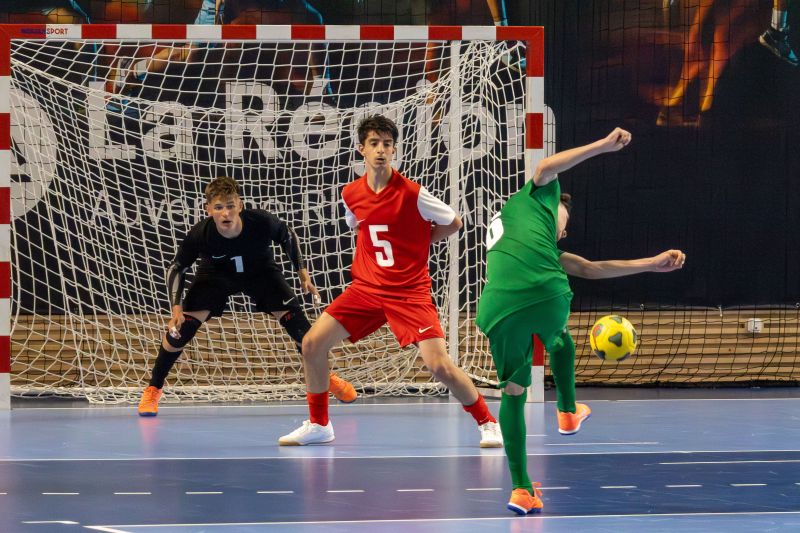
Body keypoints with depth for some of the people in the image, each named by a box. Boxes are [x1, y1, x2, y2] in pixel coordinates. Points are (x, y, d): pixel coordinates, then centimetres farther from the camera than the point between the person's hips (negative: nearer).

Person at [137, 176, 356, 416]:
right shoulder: (200, 234, -34)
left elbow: (288, 236, -9)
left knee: (296, 322, -9)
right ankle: (153, 390, 4)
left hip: (261, 272, 1)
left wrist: (302, 272, -7)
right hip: (216, 274, -1)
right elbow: (176, 268, -16)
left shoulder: (262, 222, -34)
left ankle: (327, 377, 15)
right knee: (182, 327, -16)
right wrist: (176, 308, -24)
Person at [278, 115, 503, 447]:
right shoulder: (350, 195, 1)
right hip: (367, 287, 5)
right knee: (312, 344, -4)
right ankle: (318, 425, 13)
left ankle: (487, 423, 2)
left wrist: (415, 243, 1)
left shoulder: (412, 194, -14)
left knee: (439, 365, -17)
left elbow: (453, 223, 0)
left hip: (409, 292, -5)